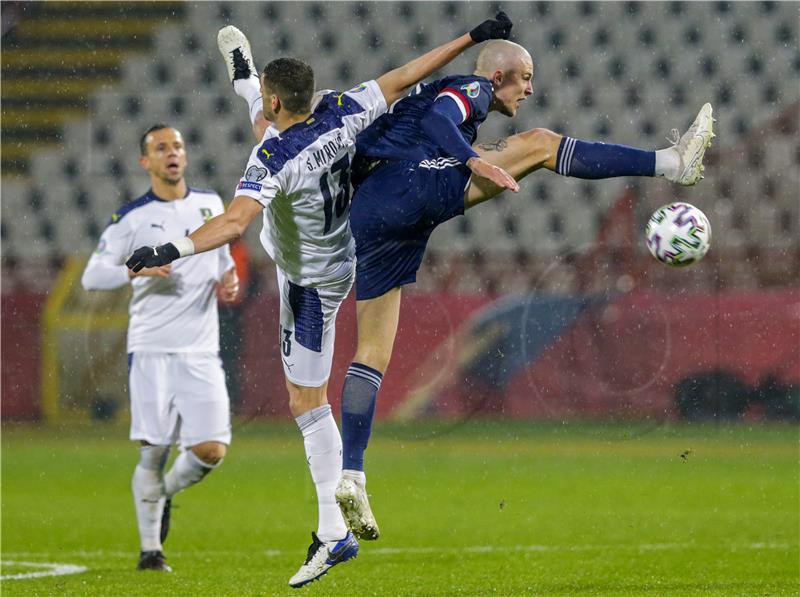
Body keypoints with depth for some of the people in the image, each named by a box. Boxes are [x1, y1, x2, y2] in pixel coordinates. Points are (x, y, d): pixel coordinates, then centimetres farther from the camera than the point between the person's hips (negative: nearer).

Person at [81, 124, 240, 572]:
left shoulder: (211, 204, 12)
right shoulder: (132, 218, 0)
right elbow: (92, 276, -3)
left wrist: (228, 280, 7)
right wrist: (138, 269, -19)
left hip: (202, 350, 3)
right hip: (152, 349, -3)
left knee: (211, 451, -7)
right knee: (154, 451, -4)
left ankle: (164, 494, 24)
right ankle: (150, 548, 10)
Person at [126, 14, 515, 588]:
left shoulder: (274, 159, -34)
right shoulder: (341, 113, -15)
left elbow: (235, 221, -46)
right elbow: (405, 78, -7)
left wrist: (170, 250, -53)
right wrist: (473, 38, 2)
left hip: (312, 282, -6)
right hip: (347, 249, 6)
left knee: (308, 401, 0)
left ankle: (335, 533, 1)